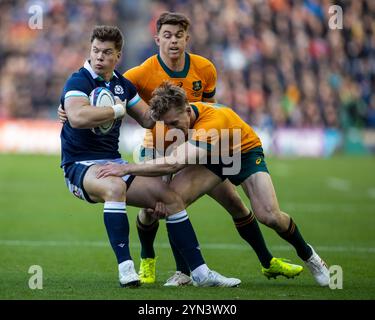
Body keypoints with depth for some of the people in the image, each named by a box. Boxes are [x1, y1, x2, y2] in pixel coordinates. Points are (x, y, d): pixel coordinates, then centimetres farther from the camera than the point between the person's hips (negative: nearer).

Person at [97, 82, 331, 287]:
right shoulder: (176, 115, -21)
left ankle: (308, 255, 11)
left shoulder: (212, 121, -43)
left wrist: (125, 168, -52)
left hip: (245, 152, -5)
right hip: (212, 157, 5)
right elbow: (172, 162, -4)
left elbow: (173, 164, -51)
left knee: (270, 216, -20)